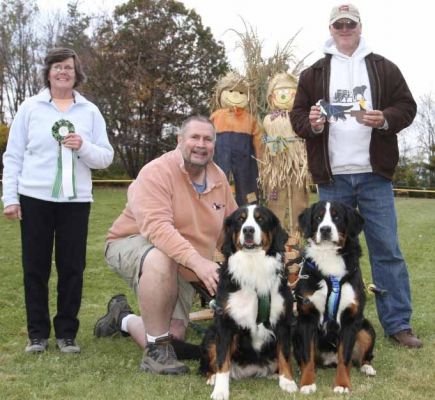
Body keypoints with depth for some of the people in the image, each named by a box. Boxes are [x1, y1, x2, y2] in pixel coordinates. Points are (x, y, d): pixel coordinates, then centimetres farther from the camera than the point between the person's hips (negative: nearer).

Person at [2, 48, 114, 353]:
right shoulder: (30, 108, 5)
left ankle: (67, 333, 16)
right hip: (35, 199, 0)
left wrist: (83, 147, -15)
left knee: (72, 268, 3)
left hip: (76, 200, 1)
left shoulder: (90, 111, 7)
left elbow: (106, 158, 4)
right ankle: (38, 333, 17)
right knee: (35, 267, 5)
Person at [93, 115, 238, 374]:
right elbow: (157, 227, -36)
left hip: (182, 269, 6)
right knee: (161, 258, -42)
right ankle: (157, 352, -26)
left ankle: (123, 318, 33)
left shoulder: (219, 177, -1)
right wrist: (198, 260, -47)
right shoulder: (157, 172, -22)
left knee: (174, 339, -1)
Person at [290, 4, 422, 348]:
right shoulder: (313, 73, 10)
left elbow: (407, 106, 7)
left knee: (387, 249, 0)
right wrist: (311, 123, -14)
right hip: (332, 177, 1)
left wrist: (385, 119, -14)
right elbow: (297, 116, 8)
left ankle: (398, 323, 7)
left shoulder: (383, 68, 9)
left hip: (374, 174, 0)